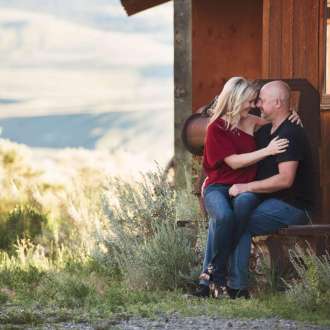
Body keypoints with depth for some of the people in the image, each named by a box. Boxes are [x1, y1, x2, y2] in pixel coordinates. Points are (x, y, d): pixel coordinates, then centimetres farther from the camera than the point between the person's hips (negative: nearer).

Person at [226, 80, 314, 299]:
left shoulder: (291, 134, -16)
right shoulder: (265, 132, 16)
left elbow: (285, 179, -26)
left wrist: (246, 187, -21)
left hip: (292, 207, -10)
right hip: (272, 202, 10)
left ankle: (238, 289, -19)